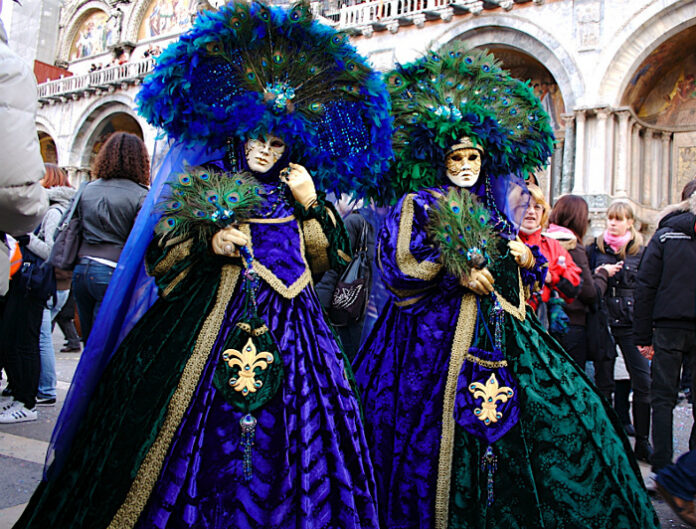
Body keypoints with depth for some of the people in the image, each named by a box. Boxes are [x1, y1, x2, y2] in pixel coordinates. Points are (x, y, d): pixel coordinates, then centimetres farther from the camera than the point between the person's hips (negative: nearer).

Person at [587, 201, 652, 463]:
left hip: (631, 324, 0)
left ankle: (642, 442, 7)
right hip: (602, 322, 0)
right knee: (604, 382, 6)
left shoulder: (640, 251, 9)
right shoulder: (595, 249, 8)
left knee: (643, 381, -6)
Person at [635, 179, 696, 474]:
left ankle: (662, 466, 8)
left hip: (669, 327, 0)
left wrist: (643, 335, 0)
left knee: (663, 397, 8)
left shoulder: (664, 236, 2)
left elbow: (645, 287, -3)